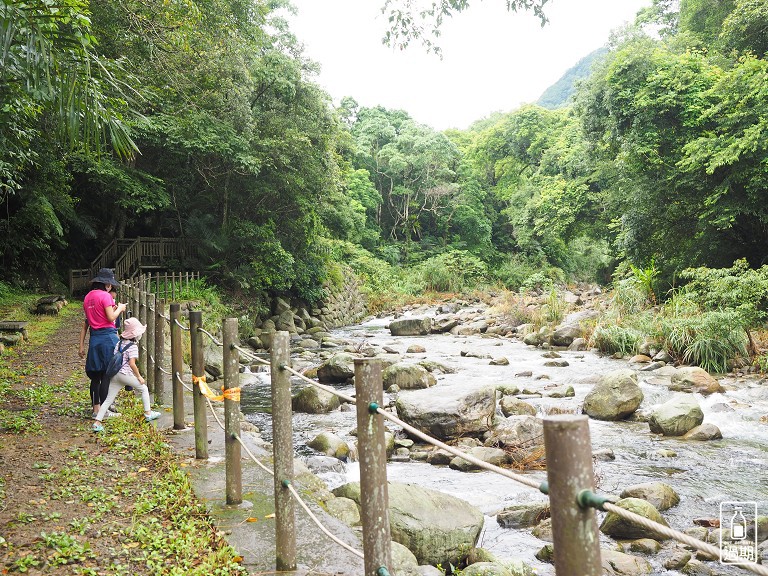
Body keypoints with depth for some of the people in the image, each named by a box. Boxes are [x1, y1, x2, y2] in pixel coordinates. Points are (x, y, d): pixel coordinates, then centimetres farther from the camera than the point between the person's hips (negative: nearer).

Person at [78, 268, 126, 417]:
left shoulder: (88, 297, 13)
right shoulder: (105, 296, -10)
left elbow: (85, 323, 14)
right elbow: (111, 318, -16)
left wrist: (82, 345, 16)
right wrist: (119, 309, 3)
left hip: (94, 338, 7)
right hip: (108, 336, -7)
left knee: (96, 375, 12)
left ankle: (96, 408, 18)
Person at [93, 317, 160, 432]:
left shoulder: (119, 343, 13)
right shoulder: (133, 346, -9)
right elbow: (132, 363, -15)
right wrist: (139, 376, -6)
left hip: (115, 374, 7)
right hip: (126, 374, -7)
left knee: (108, 399, 8)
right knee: (144, 388, 14)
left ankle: (97, 422, 3)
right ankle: (148, 413, 18)